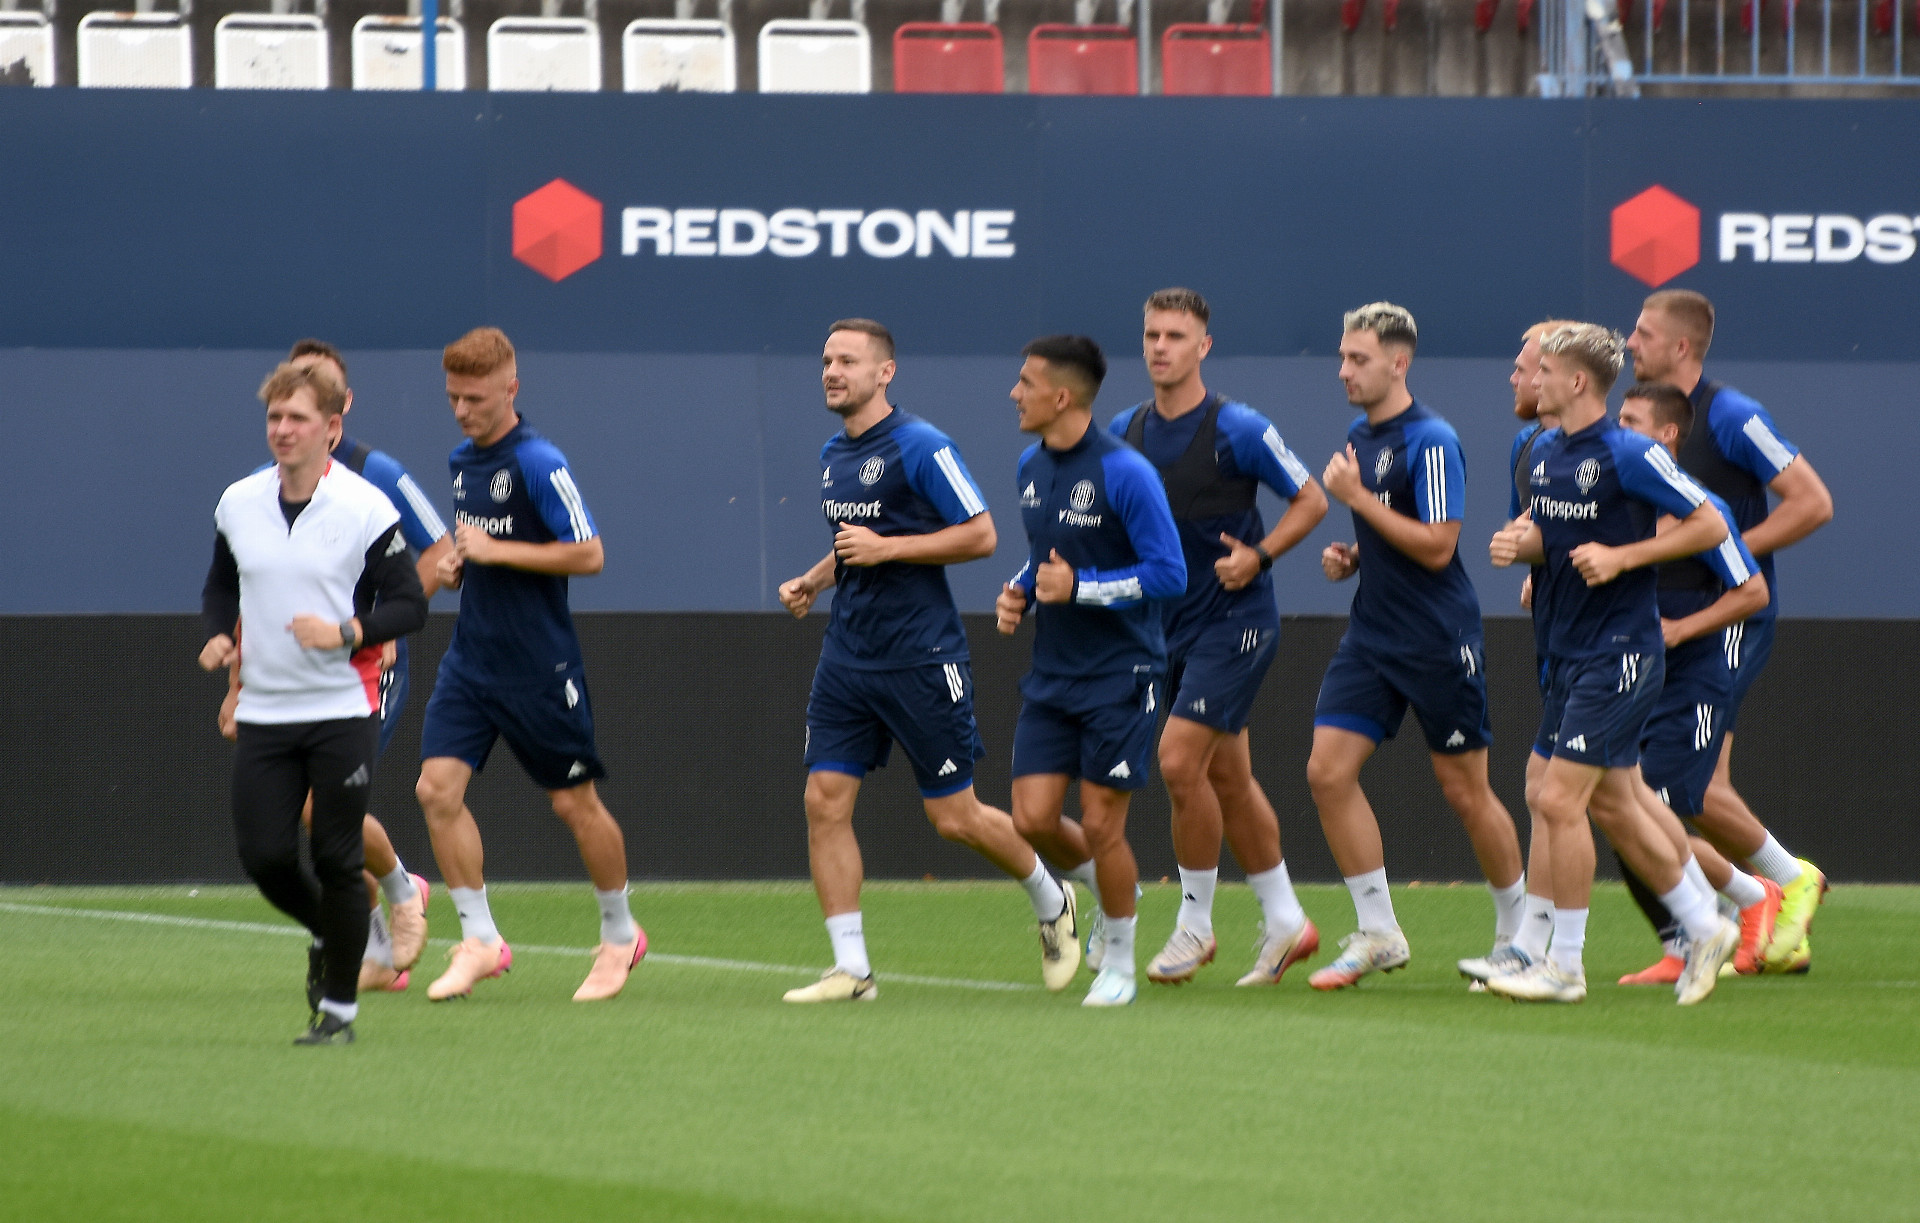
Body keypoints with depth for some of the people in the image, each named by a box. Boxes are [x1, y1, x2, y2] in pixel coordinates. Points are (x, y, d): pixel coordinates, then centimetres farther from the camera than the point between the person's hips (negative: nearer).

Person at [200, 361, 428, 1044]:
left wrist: (347, 634, -22)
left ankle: (339, 1006, 10)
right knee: (263, 855, -2)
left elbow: (409, 605, -6)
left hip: (342, 711, -4)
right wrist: (218, 635, 0)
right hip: (262, 710, 4)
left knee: (336, 860, -3)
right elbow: (220, 585, 21)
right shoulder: (238, 504, 6)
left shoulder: (366, 510, -8)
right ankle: (327, 935, 30)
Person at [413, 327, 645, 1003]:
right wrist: (455, 562, 5)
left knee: (574, 801, 5)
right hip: (470, 660, 7)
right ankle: (479, 941, -2)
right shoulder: (462, 461, 10)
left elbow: (589, 554, -18)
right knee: (437, 787, -9)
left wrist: (495, 551, -19)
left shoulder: (539, 463, -14)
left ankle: (620, 934, 25)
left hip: (539, 665, -7)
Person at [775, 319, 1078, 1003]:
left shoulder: (920, 447, -12)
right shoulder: (833, 454, 12)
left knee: (955, 816, 0)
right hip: (848, 657, 7)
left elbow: (981, 535, -14)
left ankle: (1051, 902, 27)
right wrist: (813, 581, 9)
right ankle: (850, 969, -2)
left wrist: (885, 548, -18)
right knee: (825, 800, -6)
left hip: (921, 657, -7)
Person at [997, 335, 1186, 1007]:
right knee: (1033, 819, -1)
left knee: (1100, 826, -4)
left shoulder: (1125, 473, -17)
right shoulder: (1032, 467, 7)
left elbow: (1168, 574, -17)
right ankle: (1112, 887, 29)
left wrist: (1079, 588, -21)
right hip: (1051, 675, 7)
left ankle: (1119, 963, 15)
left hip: (1120, 675, -7)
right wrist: (1018, 595, 4)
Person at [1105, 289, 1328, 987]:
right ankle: (1285, 922, 21)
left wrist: (1257, 555, -18)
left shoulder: (1238, 430, -13)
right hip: (1172, 627, 7)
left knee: (1180, 760, -15)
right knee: (1227, 775, 10)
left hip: (1234, 621, -7)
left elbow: (1311, 501, -6)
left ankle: (1195, 923, -2)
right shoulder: (1125, 432, 5)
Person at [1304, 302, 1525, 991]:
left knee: (1465, 791, 1)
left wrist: (1357, 498, -20)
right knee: (1328, 771, -5)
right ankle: (1377, 934, 1)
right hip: (1372, 636, 8)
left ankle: (1517, 930, 20)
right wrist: (1348, 557, 6)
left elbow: (1436, 546, -21)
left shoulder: (1431, 441, -15)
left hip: (1439, 642, -8)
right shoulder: (1360, 437, 12)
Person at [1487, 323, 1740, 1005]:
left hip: (1619, 651, -9)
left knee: (1559, 799, -11)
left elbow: (1709, 525, -12)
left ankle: (1565, 964, -2)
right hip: (1570, 653, 9)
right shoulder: (1545, 451, 9)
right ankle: (1705, 929, 26)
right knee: (1613, 804, 13)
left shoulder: (1628, 455, -15)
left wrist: (1621, 556, -19)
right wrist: (1518, 544, 0)